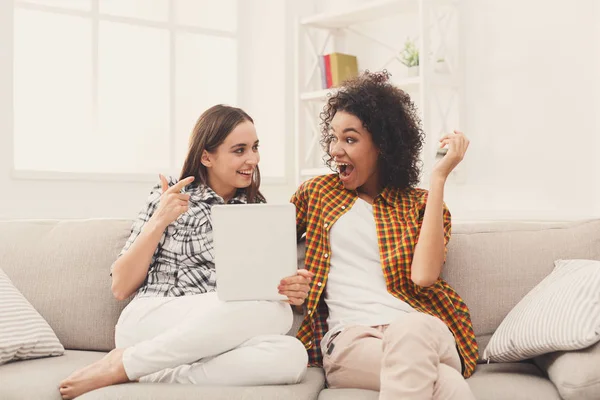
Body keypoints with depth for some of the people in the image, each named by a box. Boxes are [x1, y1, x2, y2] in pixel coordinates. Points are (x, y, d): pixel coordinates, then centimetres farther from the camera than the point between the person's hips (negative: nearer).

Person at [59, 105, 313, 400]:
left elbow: (261, 288, 14)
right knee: (273, 311, -30)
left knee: (290, 355, -30)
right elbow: (121, 287, 2)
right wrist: (160, 221, -9)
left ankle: (139, 373, -21)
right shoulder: (170, 197, 5)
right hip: (148, 324, -4)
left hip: (214, 340, 4)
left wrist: (291, 289, -9)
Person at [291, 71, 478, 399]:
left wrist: (439, 177, -4)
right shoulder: (318, 191, 19)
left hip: (423, 332, 2)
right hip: (349, 339, -1)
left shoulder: (421, 205, 13)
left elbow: (423, 275, -7)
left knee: (410, 330, -40)